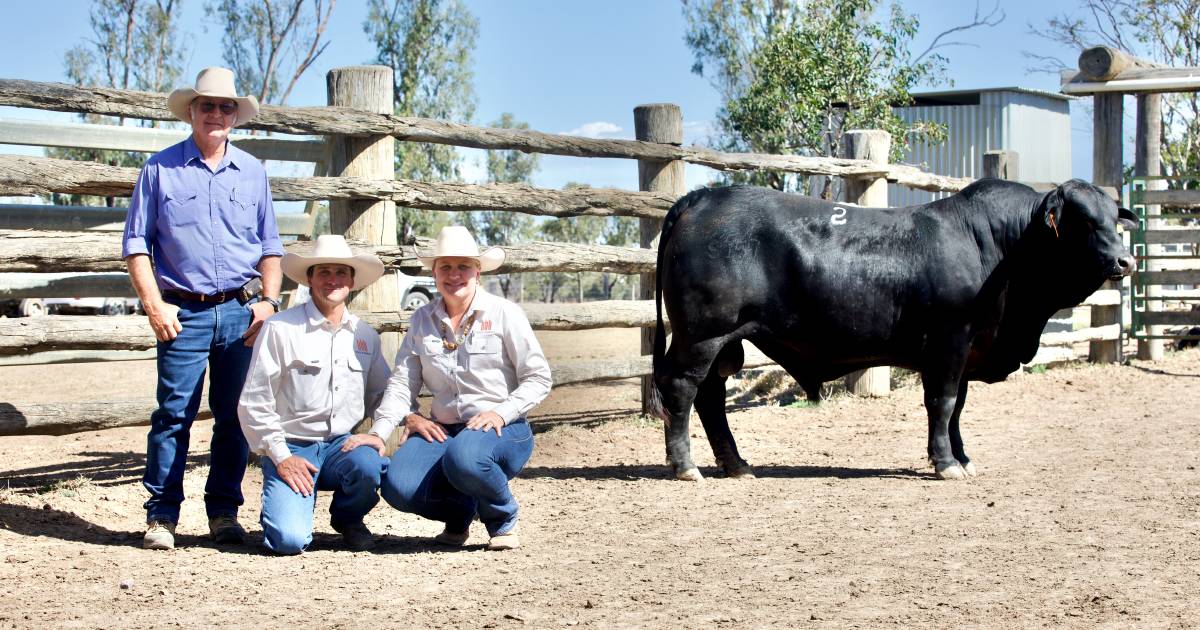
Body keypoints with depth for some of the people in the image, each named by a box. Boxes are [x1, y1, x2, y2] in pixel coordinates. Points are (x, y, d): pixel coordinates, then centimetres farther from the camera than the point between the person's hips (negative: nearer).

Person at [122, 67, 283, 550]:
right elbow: (136, 242, 4)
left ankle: (224, 511, 14)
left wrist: (268, 300, 3)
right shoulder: (161, 169, 5)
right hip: (183, 312, -2)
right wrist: (154, 304, -5)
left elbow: (270, 246, 16)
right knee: (174, 414, -5)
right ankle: (162, 515, 2)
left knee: (235, 417, 4)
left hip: (241, 311, 3)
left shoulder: (252, 172, 13)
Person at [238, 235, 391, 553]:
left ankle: (348, 518, 3)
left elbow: (383, 396, 18)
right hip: (292, 448, -3)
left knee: (369, 465, -33)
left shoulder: (365, 334, 11)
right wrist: (281, 457, -9)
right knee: (289, 539, -24)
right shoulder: (280, 328, -3)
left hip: (344, 444, 4)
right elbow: (253, 404, -4)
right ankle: (278, 508, 15)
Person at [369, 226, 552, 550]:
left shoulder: (504, 313, -1)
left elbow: (538, 378, -2)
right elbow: (402, 381, 6)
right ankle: (461, 512, 11)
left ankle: (503, 520, -4)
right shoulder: (422, 320, 10)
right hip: (443, 429, 4)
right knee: (397, 487, -24)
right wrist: (379, 432, -9)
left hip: (502, 429, -4)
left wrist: (501, 413, -16)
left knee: (463, 459, -39)